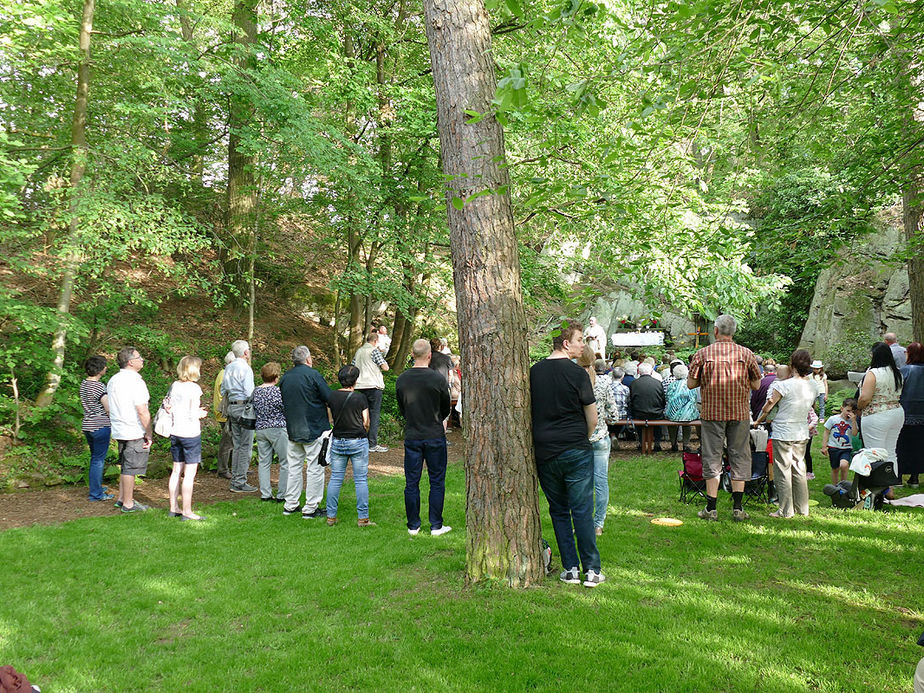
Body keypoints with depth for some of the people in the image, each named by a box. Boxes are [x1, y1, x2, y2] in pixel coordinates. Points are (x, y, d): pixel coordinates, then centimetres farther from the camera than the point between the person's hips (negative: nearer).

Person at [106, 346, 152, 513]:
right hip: (135, 432, -8)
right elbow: (142, 411, -21)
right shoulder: (135, 382, -18)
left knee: (126, 466, 20)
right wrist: (149, 434, -14)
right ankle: (127, 503, 9)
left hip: (119, 431, 8)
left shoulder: (113, 380, 9)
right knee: (131, 468, 1)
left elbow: (110, 409, 16)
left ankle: (122, 498, 27)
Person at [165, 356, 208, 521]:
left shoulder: (174, 386, 5)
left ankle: (173, 508, 22)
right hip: (190, 433, -7)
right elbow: (193, 415, -18)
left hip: (175, 432, 7)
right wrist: (202, 414, 4)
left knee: (176, 470, 15)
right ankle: (187, 512, 2)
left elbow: (167, 407, 10)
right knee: (189, 473, -1)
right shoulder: (194, 388, -14)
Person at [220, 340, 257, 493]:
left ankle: (235, 480, 17)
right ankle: (240, 483, -2)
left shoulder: (228, 368, 13)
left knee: (237, 446, 13)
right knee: (246, 446, -3)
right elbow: (250, 393, -17)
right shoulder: (246, 369, -13)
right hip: (244, 407, -8)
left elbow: (223, 391, 17)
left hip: (232, 407, 8)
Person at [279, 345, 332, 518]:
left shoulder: (285, 377, 7)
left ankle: (290, 505, 20)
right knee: (315, 468, 1)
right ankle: (311, 508, 3)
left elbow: (283, 402, 15)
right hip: (314, 429, -6)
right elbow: (330, 399, -13)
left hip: (292, 430, 6)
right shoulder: (312, 374, -12)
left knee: (294, 466, 14)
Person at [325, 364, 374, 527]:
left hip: (337, 442, 3)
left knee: (335, 479, 9)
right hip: (358, 443, -3)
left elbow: (331, 419, 7)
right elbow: (366, 423, -5)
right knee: (361, 480, 3)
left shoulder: (332, 396, -1)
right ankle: (363, 518, 5)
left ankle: (331, 516, 13)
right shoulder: (360, 398, -10)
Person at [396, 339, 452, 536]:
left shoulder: (401, 379, -3)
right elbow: (446, 409, 2)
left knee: (411, 482, 10)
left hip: (412, 437, 3)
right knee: (437, 481, 8)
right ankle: (436, 526, 11)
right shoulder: (438, 379, -12)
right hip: (435, 437, -2)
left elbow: (401, 409, 8)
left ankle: (413, 526, 15)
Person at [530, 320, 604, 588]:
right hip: (576, 450, -4)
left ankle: (570, 569, 15)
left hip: (543, 451, 4)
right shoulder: (577, 372, -9)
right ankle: (592, 570, 8)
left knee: (558, 511, 12)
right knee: (582, 511, 3)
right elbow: (593, 419, -5)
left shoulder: (533, 372, 4)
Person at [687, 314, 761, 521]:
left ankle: (711, 508, 6)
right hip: (739, 413, 1)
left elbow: (690, 384, -1)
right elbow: (756, 385, 5)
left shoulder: (703, 354, -4)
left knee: (712, 458, 5)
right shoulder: (746, 354, -1)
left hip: (712, 412, -1)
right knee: (739, 458, 8)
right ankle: (737, 508, 7)